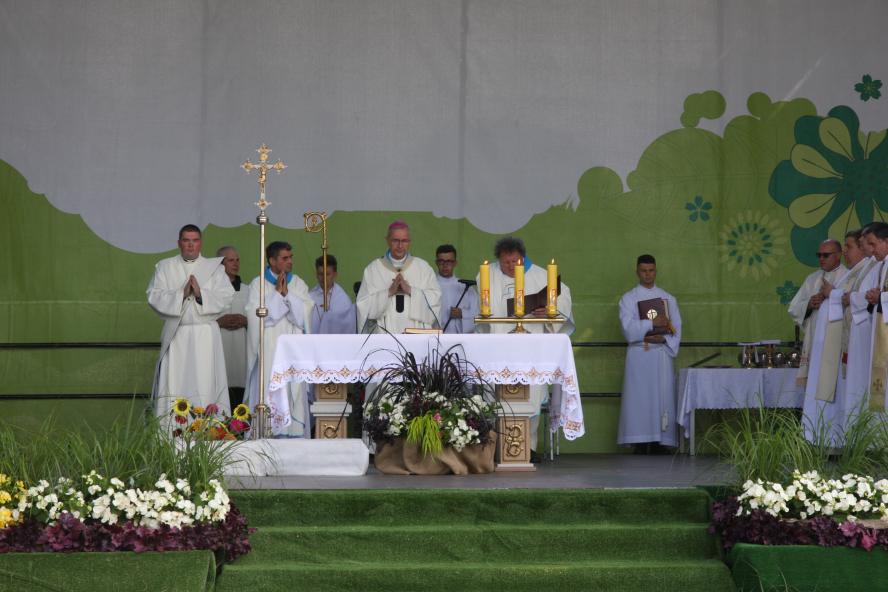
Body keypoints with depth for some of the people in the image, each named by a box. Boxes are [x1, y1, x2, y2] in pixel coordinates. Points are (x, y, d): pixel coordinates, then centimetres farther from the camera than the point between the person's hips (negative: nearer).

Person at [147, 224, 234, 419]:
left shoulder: (215, 268, 11)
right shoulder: (165, 267, 12)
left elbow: (225, 298, 0)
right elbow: (154, 297, 0)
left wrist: (201, 293, -14)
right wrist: (182, 293, -12)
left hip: (205, 336, 0)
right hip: (176, 335, 0)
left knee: (205, 381, -7)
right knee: (174, 383, -5)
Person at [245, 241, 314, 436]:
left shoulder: (298, 284, 11)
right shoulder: (258, 284, 3)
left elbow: (304, 312, 0)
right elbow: (255, 315, -9)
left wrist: (287, 293, -11)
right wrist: (277, 293, -9)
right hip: (267, 350, -2)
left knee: (293, 391, -2)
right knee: (267, 391, -7)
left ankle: (293, 433, 0)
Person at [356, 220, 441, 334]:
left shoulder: (422, 267, 7)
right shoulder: (373, 269, 5)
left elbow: (435, 298, 0)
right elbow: (363, 303, -1)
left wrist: (410, 290, -12)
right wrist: (389, 292, -12)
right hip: (384, 334, 0)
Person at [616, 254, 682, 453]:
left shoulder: (668, 298, 14)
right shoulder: (628, 299, 8)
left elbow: (676, 329, 7)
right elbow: (628, 329, -6)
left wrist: (663, 338, -11)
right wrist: (652, 323, -16)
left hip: (662, 354, 2)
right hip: (638, 355, -2)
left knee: (662, 397, -3)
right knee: (639, 398, -7)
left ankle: (661, 442, -2)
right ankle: (640, 444, -7)